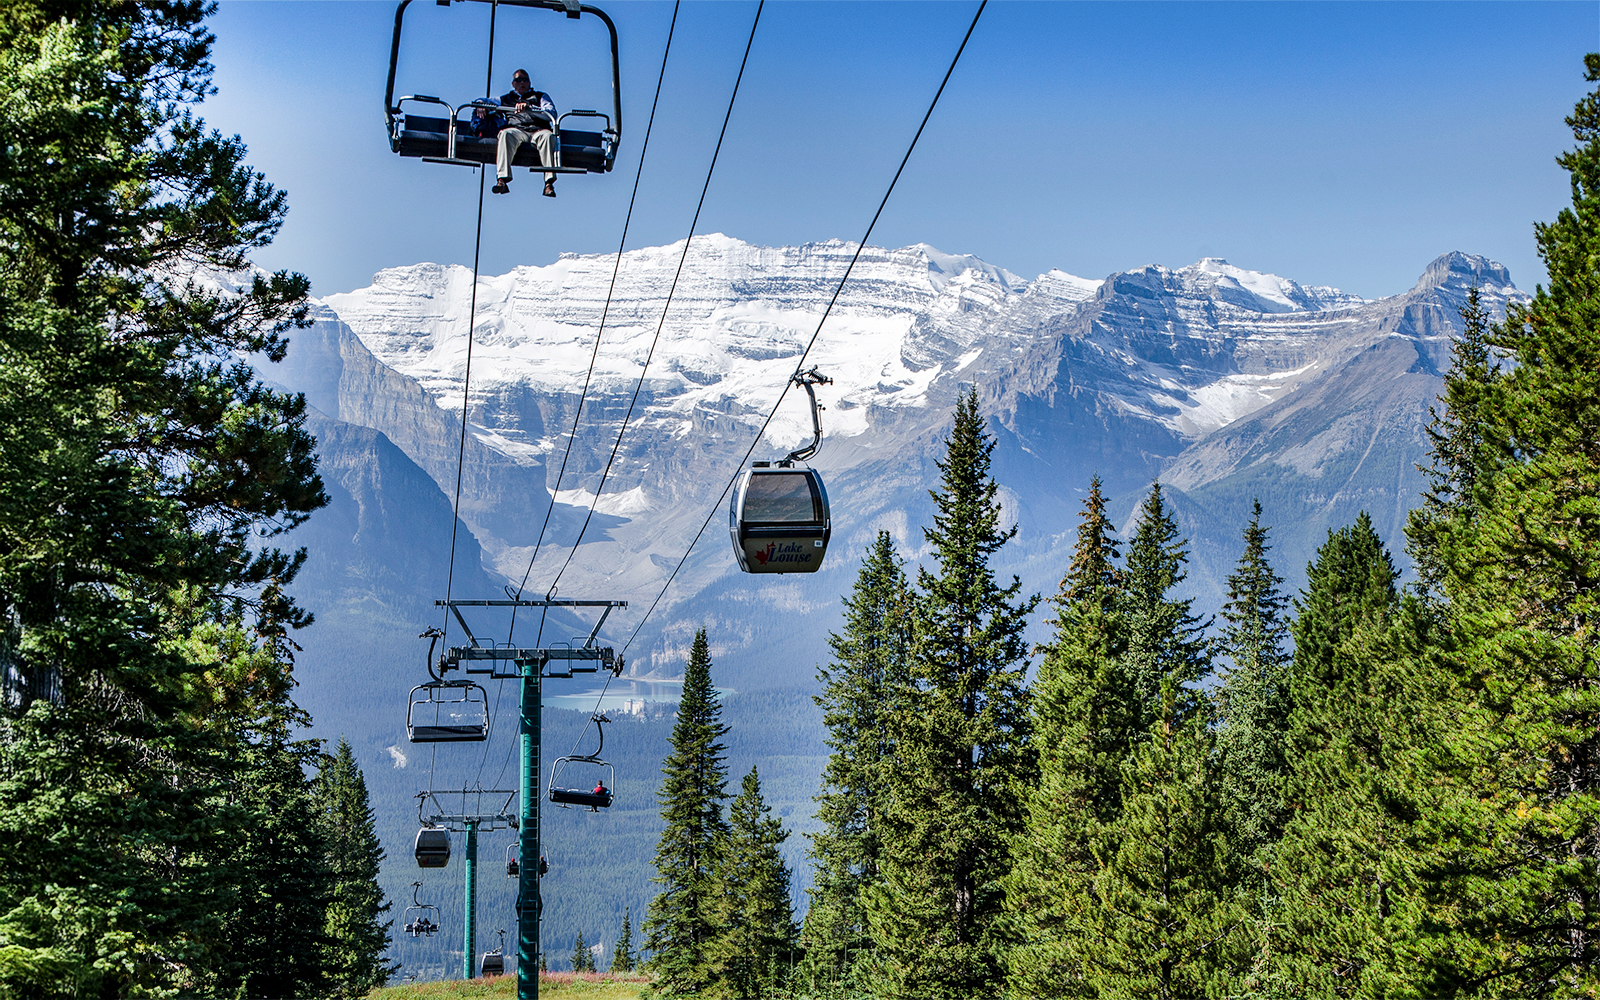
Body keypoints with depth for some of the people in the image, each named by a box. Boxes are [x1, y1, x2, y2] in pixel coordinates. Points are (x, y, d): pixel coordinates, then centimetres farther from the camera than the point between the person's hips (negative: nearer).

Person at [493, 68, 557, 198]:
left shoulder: (540, 96, 26)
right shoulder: (506, 99, 32)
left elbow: (551, 114, 6)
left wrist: (529, 108, -9)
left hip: (538, 130, -1)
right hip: (516, 129, 1)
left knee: (548, 136, -37)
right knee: (505, 134, -35)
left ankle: (549, 183, -44)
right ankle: (502, 180, -48)